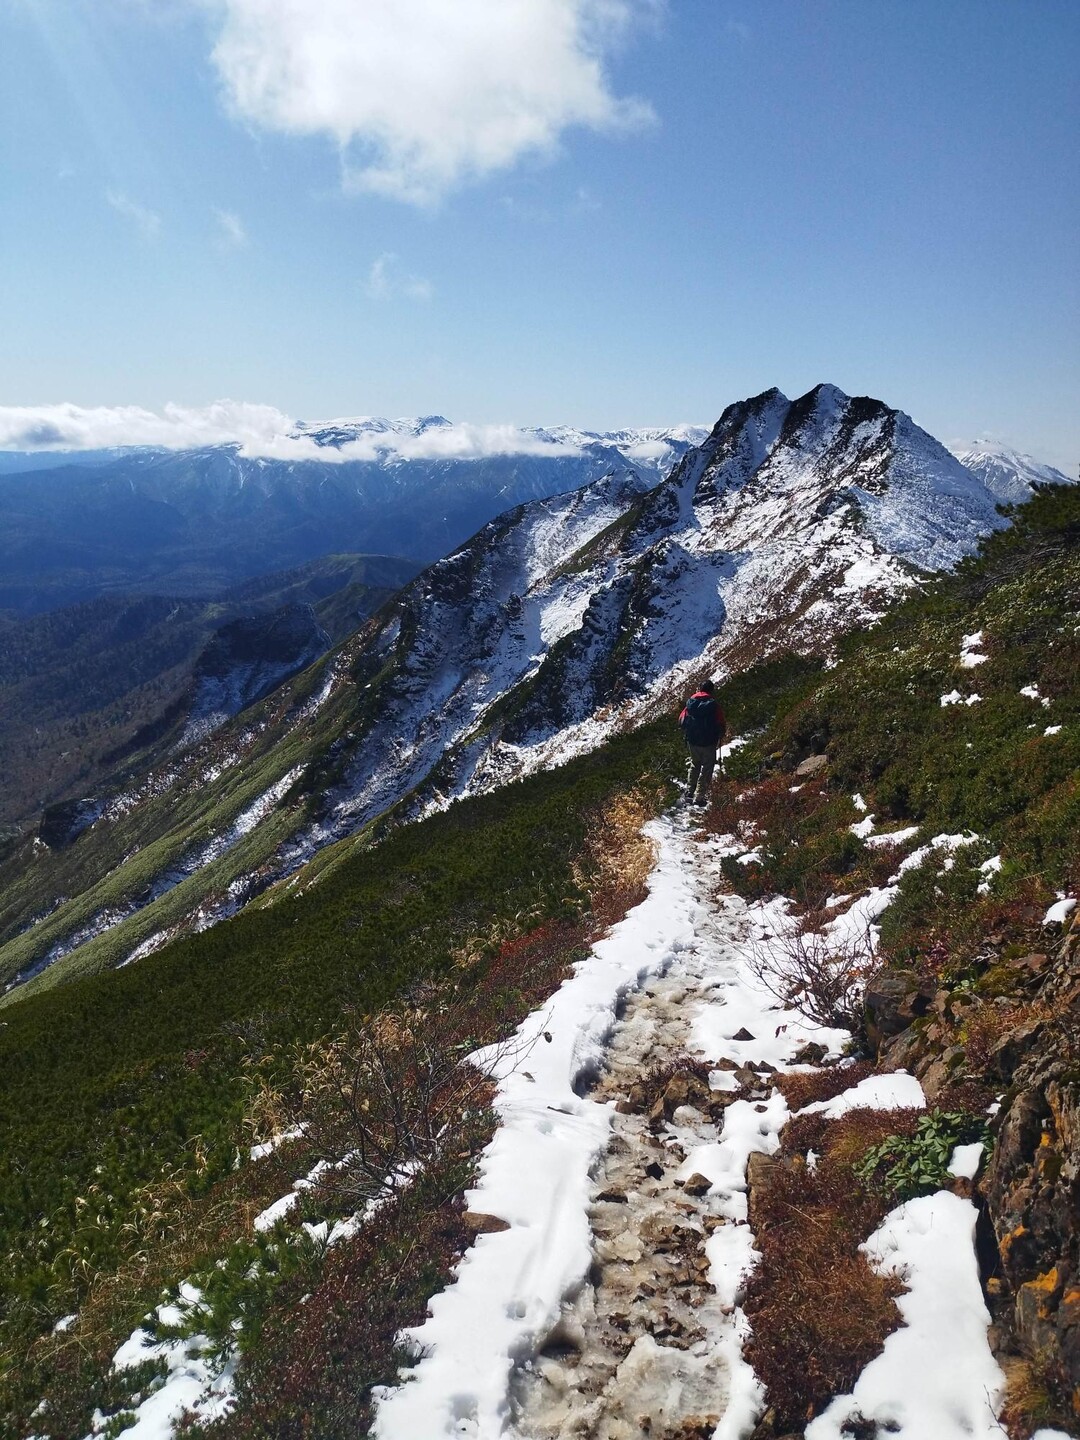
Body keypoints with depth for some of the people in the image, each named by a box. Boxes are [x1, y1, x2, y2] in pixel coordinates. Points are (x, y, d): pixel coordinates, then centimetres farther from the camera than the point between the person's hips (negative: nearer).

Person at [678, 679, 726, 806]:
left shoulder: (691, 703, -2)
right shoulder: (713, 704, -11)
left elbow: (681, 721, 0)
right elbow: (722, 724, -9)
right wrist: (720, 736, 10)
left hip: (692, 741, 4)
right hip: (708, 743, -4)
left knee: (695, 765, 24)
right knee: (707, 769, 8)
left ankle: (689, 793, 24)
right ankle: (699, 797, 4)